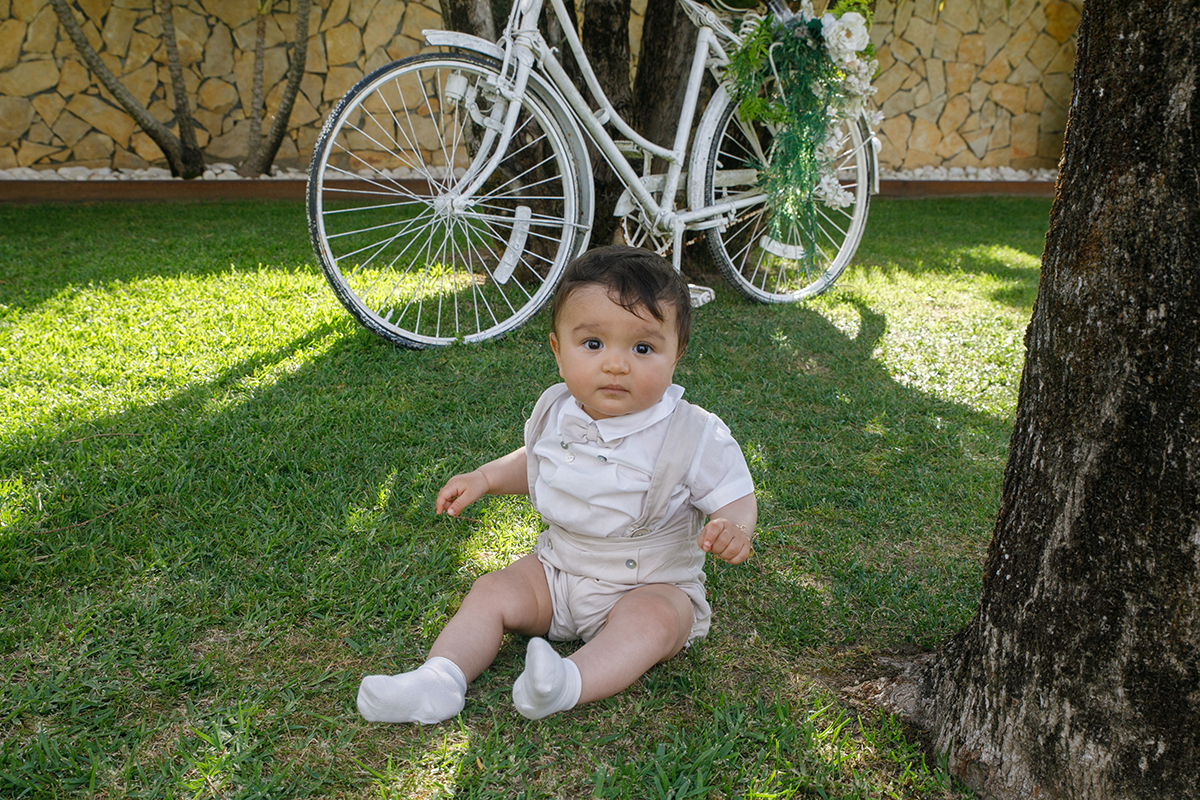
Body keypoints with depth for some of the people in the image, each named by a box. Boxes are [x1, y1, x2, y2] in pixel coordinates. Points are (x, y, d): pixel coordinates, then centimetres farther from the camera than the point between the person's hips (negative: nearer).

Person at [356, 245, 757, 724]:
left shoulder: (694, 435, -18)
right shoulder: (555, 413, -3)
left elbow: (737, 498, -12)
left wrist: (734, 529, -35)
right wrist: (484, 478, 5)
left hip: (652, 585, -4)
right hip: (556, 569, 5)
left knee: (654, 618, -33)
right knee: (492, 592, -10)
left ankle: (574, 683, -47)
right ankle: (440, 680, -18)